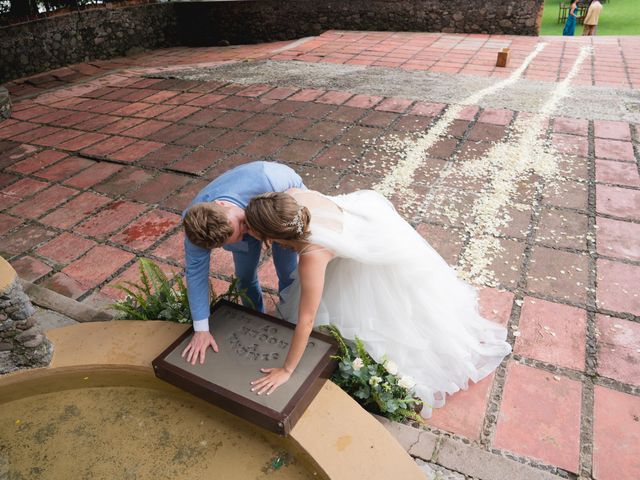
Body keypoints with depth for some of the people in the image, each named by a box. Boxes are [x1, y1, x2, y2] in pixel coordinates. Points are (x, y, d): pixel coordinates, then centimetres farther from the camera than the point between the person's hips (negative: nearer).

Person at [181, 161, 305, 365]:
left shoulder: (265, 180, -47)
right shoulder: (197, 226, -36)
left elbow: (297, 186, -25)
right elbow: (196, 273, -23)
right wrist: (201, 330, -18)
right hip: (246, 209, 2)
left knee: (287, 273, 1)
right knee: (245, 277, 8)